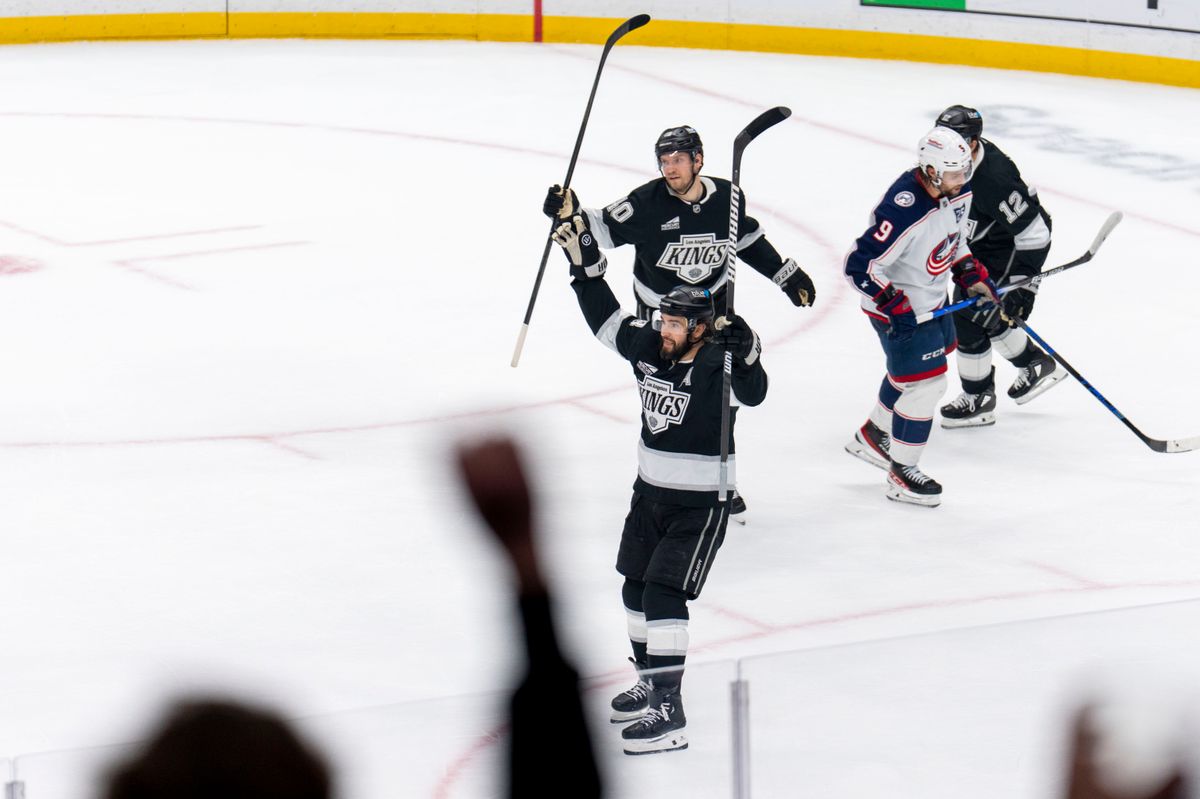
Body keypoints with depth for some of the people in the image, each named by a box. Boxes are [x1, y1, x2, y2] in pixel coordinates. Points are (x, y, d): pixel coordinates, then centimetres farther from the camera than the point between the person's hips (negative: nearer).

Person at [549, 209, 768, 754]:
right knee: (635, 590, 17)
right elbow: (605, 317, 11)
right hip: (650, 493, 8)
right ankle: (651, 683, 37)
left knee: (664, 595, -16)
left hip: (700, 504, -8)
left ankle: (669, 715, -15)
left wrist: (745, 356, -55)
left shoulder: (717, 366, -20)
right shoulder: (647, 348, -1)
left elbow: (751, 394, -38)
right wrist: (584, 260, 6)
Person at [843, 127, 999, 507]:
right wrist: (895, 307, -33)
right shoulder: (904, 211, -36)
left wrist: (972, 275, 9)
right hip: (899, 307, -9)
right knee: (926, 383, -8)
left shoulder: (959, 191, -8)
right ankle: (901, 474, 8)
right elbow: (859, 266, -33)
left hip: (933, 297, 9)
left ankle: (873, 437, 49)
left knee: (910, 371, 26)